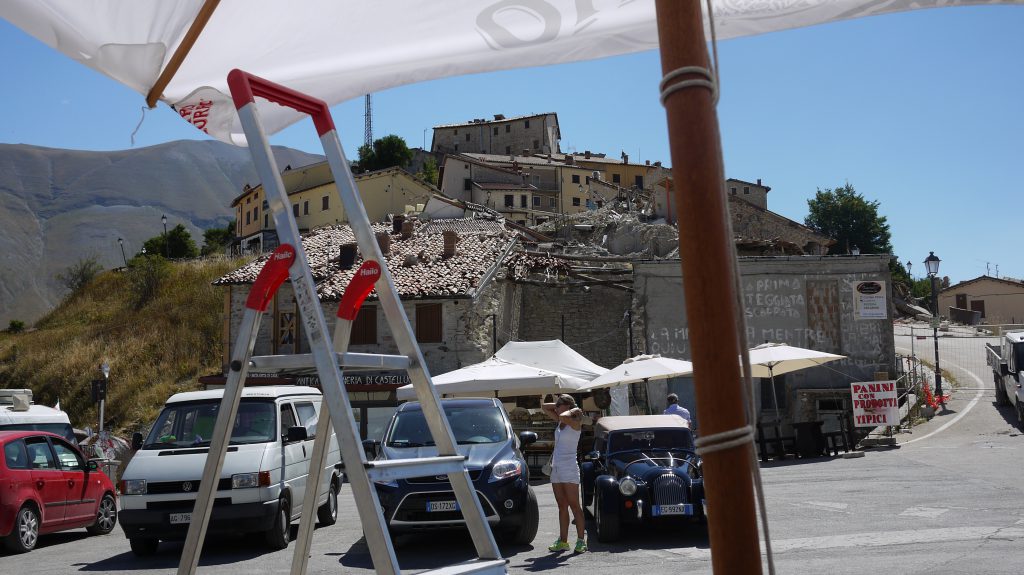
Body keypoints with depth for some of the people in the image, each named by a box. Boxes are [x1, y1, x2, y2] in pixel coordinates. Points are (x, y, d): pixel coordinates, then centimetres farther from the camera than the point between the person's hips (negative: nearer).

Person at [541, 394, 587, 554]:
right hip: (556, 468, 8)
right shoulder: (560, 422, 13)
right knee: (562, 506, 8)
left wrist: (573, 410, -11)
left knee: (574, 506, -7)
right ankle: (563, 541, 9)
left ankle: (580, 540, -5)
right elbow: (544, 407, 21)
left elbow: (563, 416, -29)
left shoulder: (575, 423, -8)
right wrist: (558, 404, 11)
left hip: (569, 468, -8)